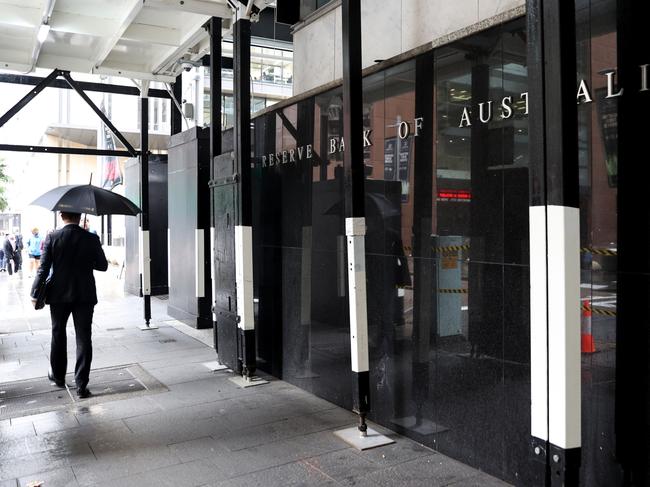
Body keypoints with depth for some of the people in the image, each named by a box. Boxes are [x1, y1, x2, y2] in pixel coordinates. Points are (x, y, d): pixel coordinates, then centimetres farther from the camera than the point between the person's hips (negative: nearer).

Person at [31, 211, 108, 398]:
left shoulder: (52, 237, -7)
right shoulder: (91, 239, -7)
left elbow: (43, 268, -8)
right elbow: (103, 266, 0)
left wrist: (35, 293, 0)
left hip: (58, 294, 1)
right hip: (85, 295, -1)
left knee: (58, 335, 19)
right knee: (83, 339, 3)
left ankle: (58, 376, 34)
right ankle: (81, 385, 1)